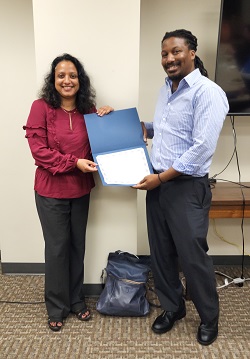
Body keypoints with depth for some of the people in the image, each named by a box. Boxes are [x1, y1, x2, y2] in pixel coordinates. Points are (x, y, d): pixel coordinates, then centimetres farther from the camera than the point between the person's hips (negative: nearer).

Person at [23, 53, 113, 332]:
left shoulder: (88, 109, 4)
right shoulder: (41, 107, -9)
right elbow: (38, 149, -14)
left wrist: (106, 119, -6)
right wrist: (74, 162, -21)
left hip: (81, 190, 4)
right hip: (51, 191, -4)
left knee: (77, 245, 15)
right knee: (57, 248, 7)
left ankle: (77, 300, 35)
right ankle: (57, 308, 28)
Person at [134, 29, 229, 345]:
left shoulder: (207, 92, -12)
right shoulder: (166, 88, 13)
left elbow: (202, 148, -20)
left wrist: (161, 177, -18)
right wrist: (145, 128, 8)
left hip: (187, 187, -7)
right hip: (157, 183, 7)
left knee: (193, 256, 5)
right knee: (160, 252, 15)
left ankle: (209, 318, 31)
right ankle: (172, 307, 37)